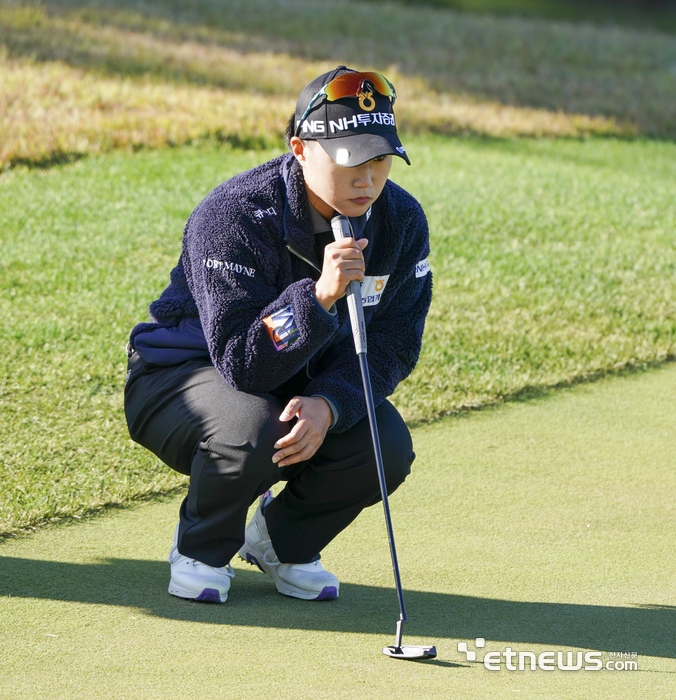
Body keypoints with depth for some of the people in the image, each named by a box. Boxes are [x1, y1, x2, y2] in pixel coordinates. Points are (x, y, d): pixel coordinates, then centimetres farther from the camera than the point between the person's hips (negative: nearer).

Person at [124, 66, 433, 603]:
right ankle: (201, 549, -4)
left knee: (387, 448, -24)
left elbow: (391, 346, -10)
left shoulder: (401, 220, -12)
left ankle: (285, 539, 8)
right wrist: (319, 296, -48)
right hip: (185, 373, -5)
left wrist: (329, 404, -30)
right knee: (253, 430, -38)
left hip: (310, 383, 5)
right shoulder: (234, 216, -29)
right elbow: (242, 362, -32)